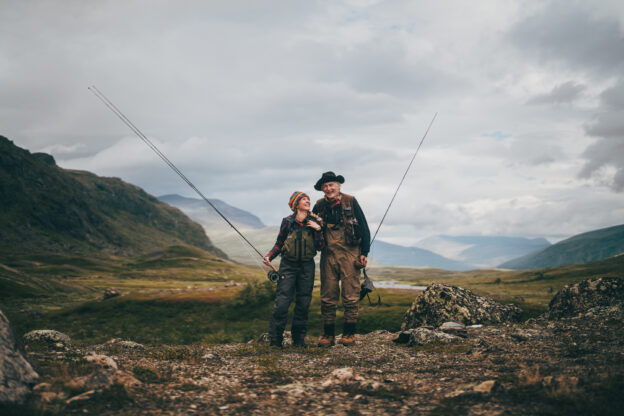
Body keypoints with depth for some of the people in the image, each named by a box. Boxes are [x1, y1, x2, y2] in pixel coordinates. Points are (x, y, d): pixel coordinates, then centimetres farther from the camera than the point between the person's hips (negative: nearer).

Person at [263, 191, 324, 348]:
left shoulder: (314, 222, 4)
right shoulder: (287, 222, 1)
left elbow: (320, 247, -1)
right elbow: (279, 244, 8)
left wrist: (318, 229, -11)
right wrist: (269, 256, -8)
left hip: (307, 267, 2)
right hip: (288, 266, -2)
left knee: (303, 302, 5)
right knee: (282, 301, -8)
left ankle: (299, 338, 18)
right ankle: (275, 340, -2)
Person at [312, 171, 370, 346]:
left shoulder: (350, 202, -1)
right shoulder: (320, 206, 7)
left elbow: (364, 227, 2)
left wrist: (364, 253, -2)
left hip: (349, 254, -3)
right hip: (328, 255, 3)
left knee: (350, 296, -1)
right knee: (328, 297, 3)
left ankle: (349, 334, 7)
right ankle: (328, 335, 10)